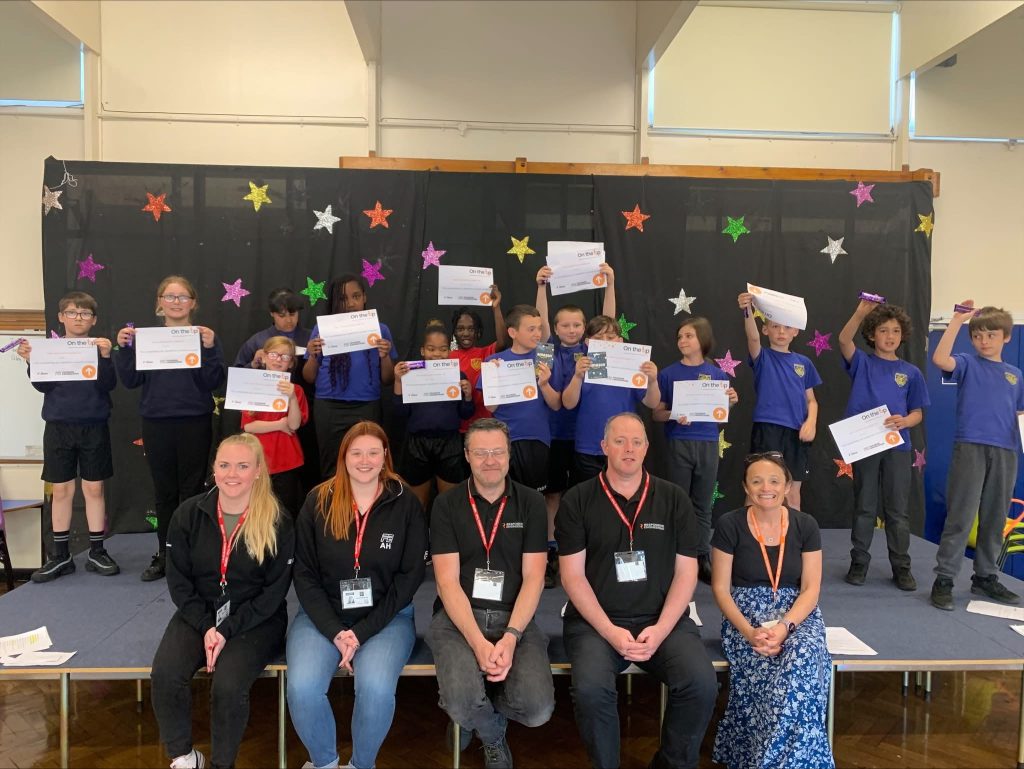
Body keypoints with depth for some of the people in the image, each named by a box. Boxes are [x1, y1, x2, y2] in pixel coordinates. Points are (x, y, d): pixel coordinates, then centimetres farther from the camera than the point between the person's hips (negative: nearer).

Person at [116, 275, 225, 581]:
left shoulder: (205, 336, 0)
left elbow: (213, 383, -7)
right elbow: (131, 380, 3)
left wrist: (209, 349, -20)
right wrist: (124, 348, -10)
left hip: (194, 424, -2)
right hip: (156, 423, 2)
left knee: (192, 490, 5)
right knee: (163, 491, 11)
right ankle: (164, 554, 23)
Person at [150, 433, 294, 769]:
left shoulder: (277, 522, -11)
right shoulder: (188, 514, -2)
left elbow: (275, 590, -9)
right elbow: (178, 580, 1)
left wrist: (228, 630, -17)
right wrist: (206, 626, -12)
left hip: (255, 620, -3)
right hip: (198, 614, 3)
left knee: (228, 684, -27)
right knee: (164, 675, -22)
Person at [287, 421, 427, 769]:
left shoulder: (405, 504, -4)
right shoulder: (318, 502, -1)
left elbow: (409, 577, -4)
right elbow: (304, 574, 0)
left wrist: (362, 632, -12)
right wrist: (334, 631, -12)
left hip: (386, 617, -1)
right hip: (324, 616, 2)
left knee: (376, 688, -28)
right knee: (302, 688, -23)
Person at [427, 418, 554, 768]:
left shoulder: (531, 502, 3)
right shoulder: (446, 504, 1)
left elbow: (533, 577, -3)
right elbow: (447, 581, -6)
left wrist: (511, 637, -18)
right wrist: (478, 642, -20)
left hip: (514, 617, 1)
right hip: (457, 617, -1)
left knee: (538, 709, -21)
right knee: (462, 702, -28)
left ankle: (473, 712, 15)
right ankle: (494, 736, 12)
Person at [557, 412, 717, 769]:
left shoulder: (674, 499, 6)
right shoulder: (577, 501, 1)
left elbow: (686, 572, 4)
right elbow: (573, 575, -2)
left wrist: (661, 629, -10)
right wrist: (609, 630, -13)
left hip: (663, 621, 2)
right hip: (595, 622, -1)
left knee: (702, 684, -22)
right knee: (591, 689, -28)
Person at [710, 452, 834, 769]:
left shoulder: (806, 525, 1)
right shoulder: (729, 525, -5)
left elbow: (810, 589, -1)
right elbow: (720, 588, -3)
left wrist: (784, 626, -19)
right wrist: (748, 631, -18)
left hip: (797, 615, 2)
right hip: (744, 616, -1)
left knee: (803, 656, -31)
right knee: (774, 667, -32)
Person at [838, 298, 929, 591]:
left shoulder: (911, 372, 8)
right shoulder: (862, 363, 4)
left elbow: (917, 413, 8)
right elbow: (844, 340, -15)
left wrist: (903, 421, -15)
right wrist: (861, 312, -29)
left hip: (897, 446, 1)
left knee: (897, 510, 7)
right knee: (864, 507, 7)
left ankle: (901, 566, 17)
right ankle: (859, 562, 17)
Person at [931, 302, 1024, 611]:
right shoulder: (968, 364, 4)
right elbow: (939, 359, -17)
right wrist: (957, 321, -14)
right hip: (970, 448, -4)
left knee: (995, 518, 12)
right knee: (960, 516, -6)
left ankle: (986, 577, 24)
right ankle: (944, 579, -1)